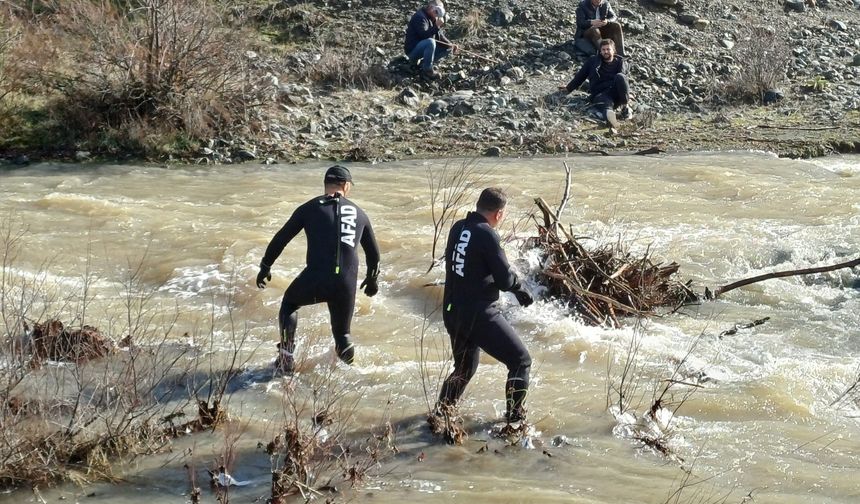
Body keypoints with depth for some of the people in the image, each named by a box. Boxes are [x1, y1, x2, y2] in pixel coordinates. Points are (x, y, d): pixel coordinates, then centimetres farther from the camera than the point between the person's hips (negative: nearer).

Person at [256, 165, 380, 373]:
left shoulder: (309, 208, 8)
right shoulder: (359, 213, 16)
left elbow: (281, 238, 11)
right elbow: (373, 252, 26)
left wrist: (265, 266, 24)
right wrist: (372, 278, 43)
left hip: (315, 279, -2)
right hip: (346, 284, 2)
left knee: (289, 303, 29)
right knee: (342, 333, 26)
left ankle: (286, 358, 20)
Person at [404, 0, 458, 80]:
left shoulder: (433, 18, 10)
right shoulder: (420, 17, -19)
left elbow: (439, 35, 9)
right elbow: (424, 35, -29)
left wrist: (450, 44, -6)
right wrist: (436, 26, -37)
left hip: (423, 47, 9)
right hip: (413, 49, -9)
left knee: (448, 48, 3)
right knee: (430, 42, -37)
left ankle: (424, 63, 4)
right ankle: (427, 71, -24)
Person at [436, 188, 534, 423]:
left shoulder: (458, 228, 6)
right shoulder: (487, 235, -16)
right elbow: (505, 279, -13)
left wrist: (515, 287, 15)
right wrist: (519, 289, 10)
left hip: (453, 312, 8)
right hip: (479, 315, -8)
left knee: (464, 368, 27)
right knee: (521, 361, 5)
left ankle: (440, 413, 27)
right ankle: (514, 419, 4)